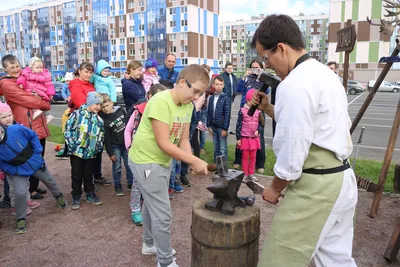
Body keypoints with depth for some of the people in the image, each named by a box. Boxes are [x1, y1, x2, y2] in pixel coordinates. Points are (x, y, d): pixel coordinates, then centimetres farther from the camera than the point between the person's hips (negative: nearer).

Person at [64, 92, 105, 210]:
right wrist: (72, 145, -14)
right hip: (77, 151, -4)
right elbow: (68, 130, -9)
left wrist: (98, 147, 5)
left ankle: (90, 194, 30)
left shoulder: (99, 119, 7)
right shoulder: (77, 114, -7)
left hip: (91, 153, 4)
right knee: (76, 175, 7)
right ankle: (76, 197, 21)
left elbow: (101, 136, 15)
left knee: (88, 175, 15)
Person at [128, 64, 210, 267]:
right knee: (162, 213, -3)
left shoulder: (188, 105, -1)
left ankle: (150, 244, 45)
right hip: (146, 161, -8)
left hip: (163, 161, 8)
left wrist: (193, 162, -16)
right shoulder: (161, 101, -27)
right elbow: (163, 143, -28)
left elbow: (183, 140, 1)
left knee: (152, 204, 24)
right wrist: (195, 161, -25)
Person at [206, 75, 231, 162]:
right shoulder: (211, 98, 6)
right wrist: (209, 126, 6)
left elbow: (227, 114, -11)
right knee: (216, 148, 15)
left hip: (222, 127, -5)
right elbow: (209, 113, 9)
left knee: (223, 149, 2)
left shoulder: (226, 98, -9)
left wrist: (225, 129, -14)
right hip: (213, 127, 5)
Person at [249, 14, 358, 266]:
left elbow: (292, 153, -20)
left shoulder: (294, 85, -20)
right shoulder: (325, 73, 11)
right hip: (342, 179, 10)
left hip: (315, 186, -10)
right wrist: (269, 109, 12)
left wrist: (275, 188, -4)